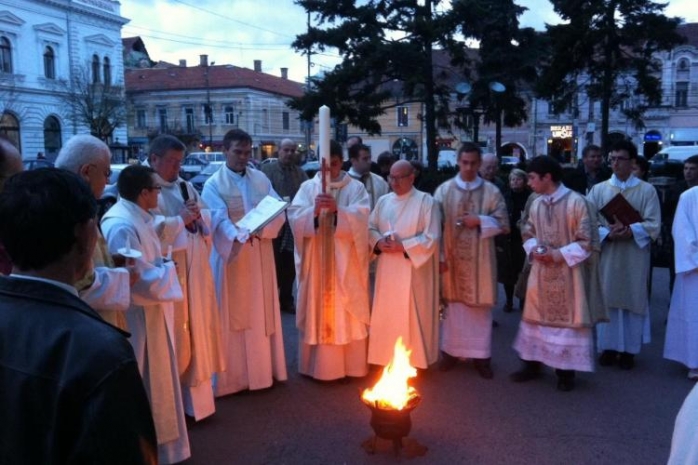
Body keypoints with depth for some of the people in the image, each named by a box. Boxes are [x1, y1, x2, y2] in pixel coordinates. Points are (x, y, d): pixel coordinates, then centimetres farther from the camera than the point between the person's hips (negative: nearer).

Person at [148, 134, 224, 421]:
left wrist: (198, 214, -7)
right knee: (175, 335, 0)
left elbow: (207, 218, 13)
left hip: (196, 268, 8)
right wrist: (180, 219, -18)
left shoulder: (185, 187, 15)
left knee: (197, 329, 15)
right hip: (170, 271, -8)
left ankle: (195, 394, 30)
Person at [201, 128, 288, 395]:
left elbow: (278, 213, -1)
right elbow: (220, 221, -19)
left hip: (261, 257, 4)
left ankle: (262, 369, 27)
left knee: (262, 315, 13)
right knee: (232, 317, 2)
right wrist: (241, 236, -38)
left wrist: (262, 228, -22)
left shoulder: (261, 179, 7)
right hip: (232, 256, -4)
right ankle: (233, 376, 13)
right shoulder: (213, 185, -5)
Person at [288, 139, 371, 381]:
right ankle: (318, 365, 17)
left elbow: (361, 217, -11)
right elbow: (295, 218, -6)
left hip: (346, 263, -1)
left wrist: (337, 209, -28)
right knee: (316, 311, 5)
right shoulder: (307, 187, 6)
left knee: (347, 313, 3)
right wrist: (314, 211, -26)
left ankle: (350, 365, 15)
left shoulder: (356, 187, 4)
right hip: (315, 260, 1)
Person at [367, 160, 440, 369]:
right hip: (387, 269, 5)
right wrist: (378, 242, -10)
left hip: (413, 271, -5)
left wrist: (402, 246, -17)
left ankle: (413, 362, 17)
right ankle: (387, 359, 24)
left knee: (411, 318, 2)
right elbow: (370, 228, 12)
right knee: (385, 316, 10)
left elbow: (431, 238, -11)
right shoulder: (383, 201, 10)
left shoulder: (426, 201, -6)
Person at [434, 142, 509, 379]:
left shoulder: (491, 191, 0)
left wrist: (479, 221, -15)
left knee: (480, 306, 5)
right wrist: (439, 255, -8)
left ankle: (481, 355, 15)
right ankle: (450, 351, 20)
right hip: (452, 257, 0)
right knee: (453, 304, 8)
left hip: (480, 260, 0)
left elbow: (503, 224, 0)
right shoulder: (444, 190, 0)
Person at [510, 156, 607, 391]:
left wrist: (560, 254, -17)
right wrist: (533, 249, -5)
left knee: (567, 318, 5)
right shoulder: (536, 204, 3)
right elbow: (528, 233, 15)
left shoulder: (576, 202, -15)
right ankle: (532, 364, 27)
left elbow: (587, 241, -13)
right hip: (541, 271, 6)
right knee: (536, 316, 13)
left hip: (568, 273, -5)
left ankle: (566, 371, 20)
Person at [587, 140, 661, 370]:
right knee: (607, 300, 5)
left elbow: (653, 226, -4)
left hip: (635, 257, -1)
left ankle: (629, 350, 15)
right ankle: (608, 347, 16)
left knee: (632, 301, 4)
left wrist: (630, 231, -21)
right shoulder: (598, 189, 6)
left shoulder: (647, 190, 2)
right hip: (606, 255, 1)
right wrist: (608, 233, -18)